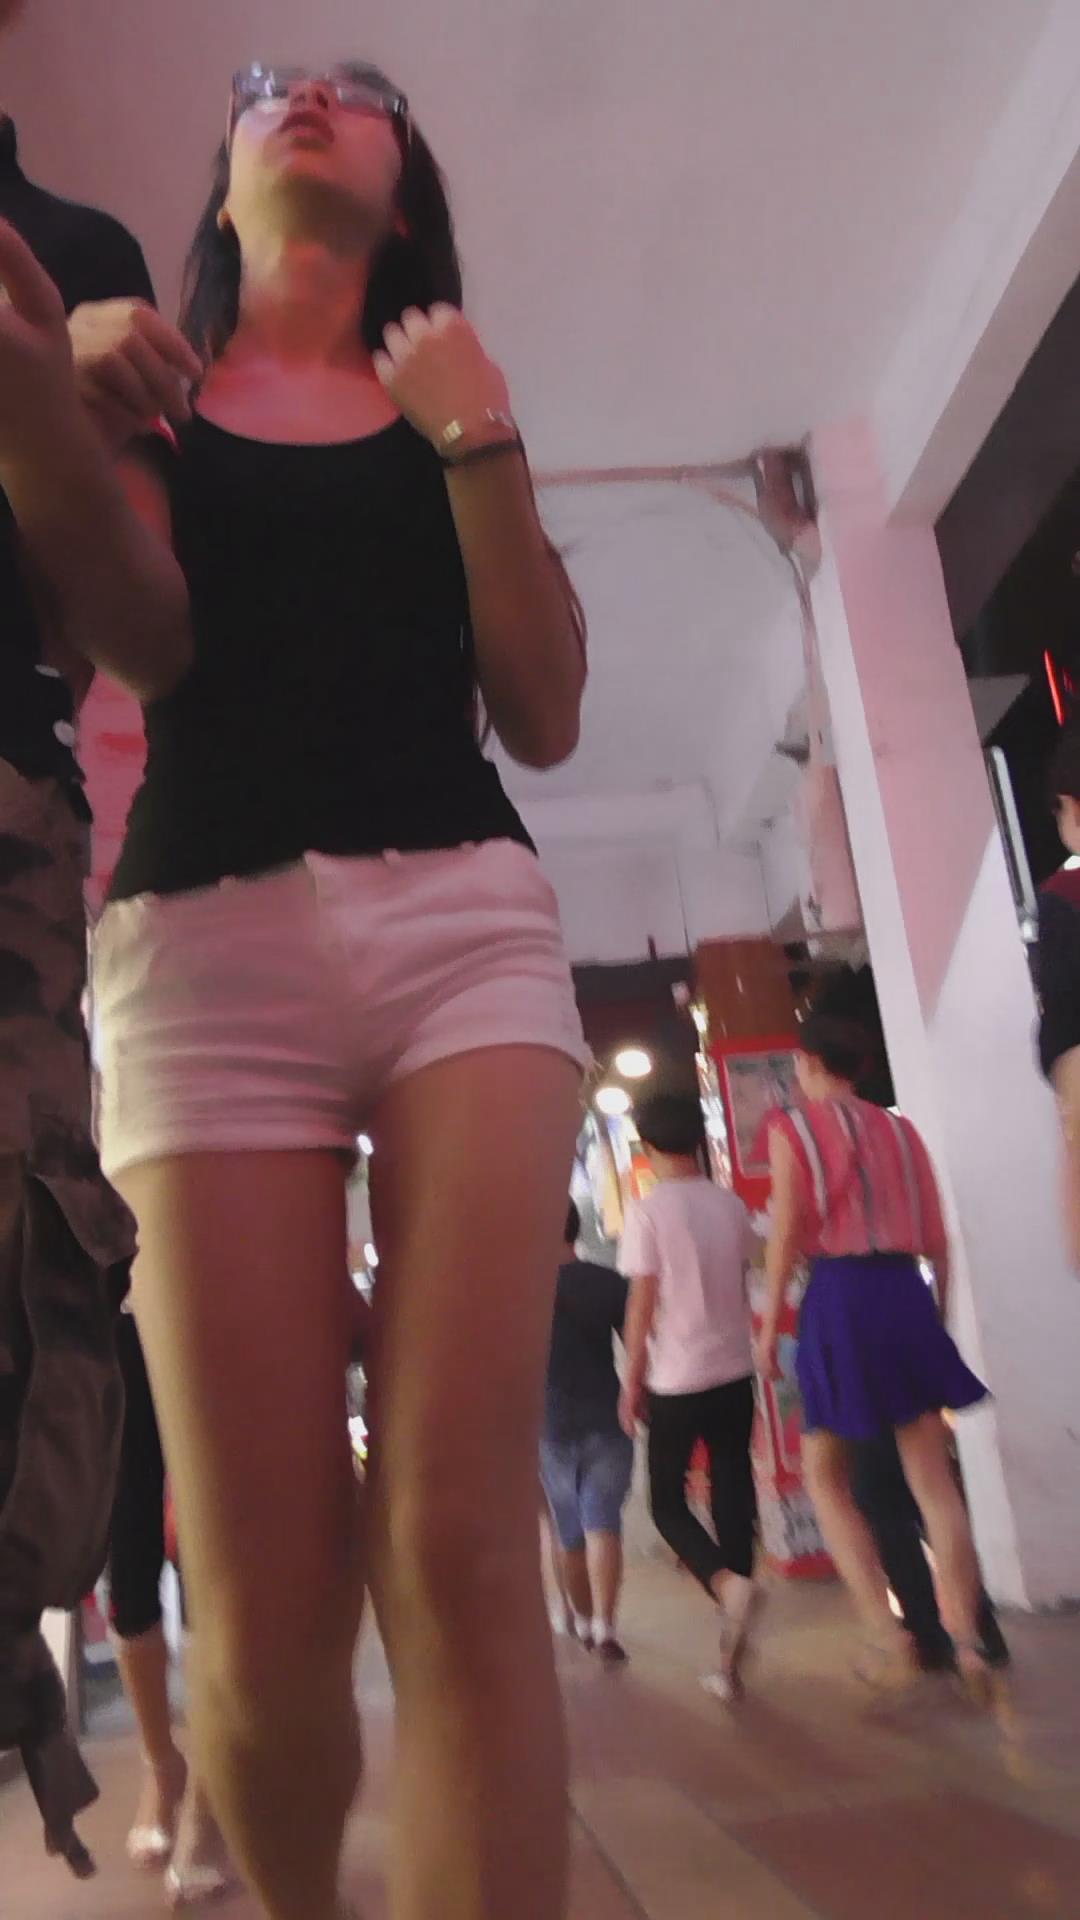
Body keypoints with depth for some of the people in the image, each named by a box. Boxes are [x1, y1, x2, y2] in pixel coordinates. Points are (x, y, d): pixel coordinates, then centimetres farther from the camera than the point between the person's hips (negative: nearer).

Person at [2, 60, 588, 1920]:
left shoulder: (446, 400, 22)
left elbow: (544, 717, 10)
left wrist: (477, 439, 1)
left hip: (467, 919, 2)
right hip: (210, 942, -1)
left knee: (462, 1549, -14)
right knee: (268, 1607, -3)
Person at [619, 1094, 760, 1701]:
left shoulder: (648, 1210, -12)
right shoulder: (732, 1205, 3)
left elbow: (642, 1304, -12)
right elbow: (744, 1287, 8)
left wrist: (632, 1383, -3)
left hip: (677, 1381, -4)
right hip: (734, 1374, 5)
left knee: (668, 1500, 12)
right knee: (733, 1499, 9)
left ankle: (728, 1583, -15)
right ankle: (732, 1662, 13)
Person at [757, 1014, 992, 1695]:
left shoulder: (792, 1127, 1)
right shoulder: (901, 1129, 14)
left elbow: (787, 1233, -7)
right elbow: (938, 1238, 12)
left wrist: (770, 1322, 0)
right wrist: (940, 1313, 21)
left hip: (839, 1297, -4)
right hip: (907, 1295, 4)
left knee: (826, 1478, 9)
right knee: (935, 1482, 8)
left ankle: (887, 1634, -2)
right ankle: (969, 1645, 6)